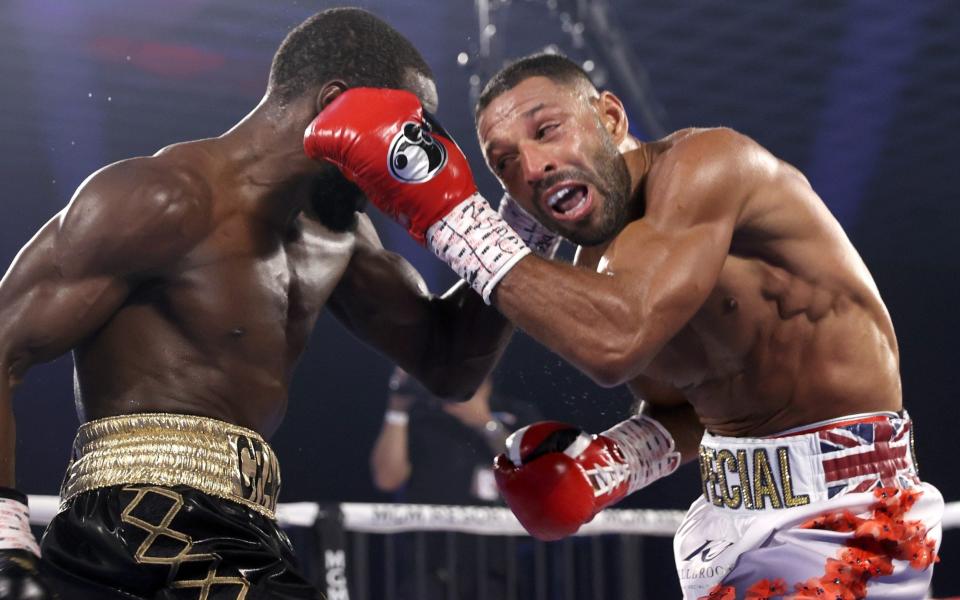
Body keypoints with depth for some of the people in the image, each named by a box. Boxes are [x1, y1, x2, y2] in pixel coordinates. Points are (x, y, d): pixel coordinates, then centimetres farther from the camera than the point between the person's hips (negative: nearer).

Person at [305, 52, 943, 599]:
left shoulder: (706, 162, -20)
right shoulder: (593, 276, 5)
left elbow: (618, 340, -34)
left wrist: (450, 213, -27)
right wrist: (603, 463, -3)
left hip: (838, 509, -8)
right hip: (729, 508, 8)